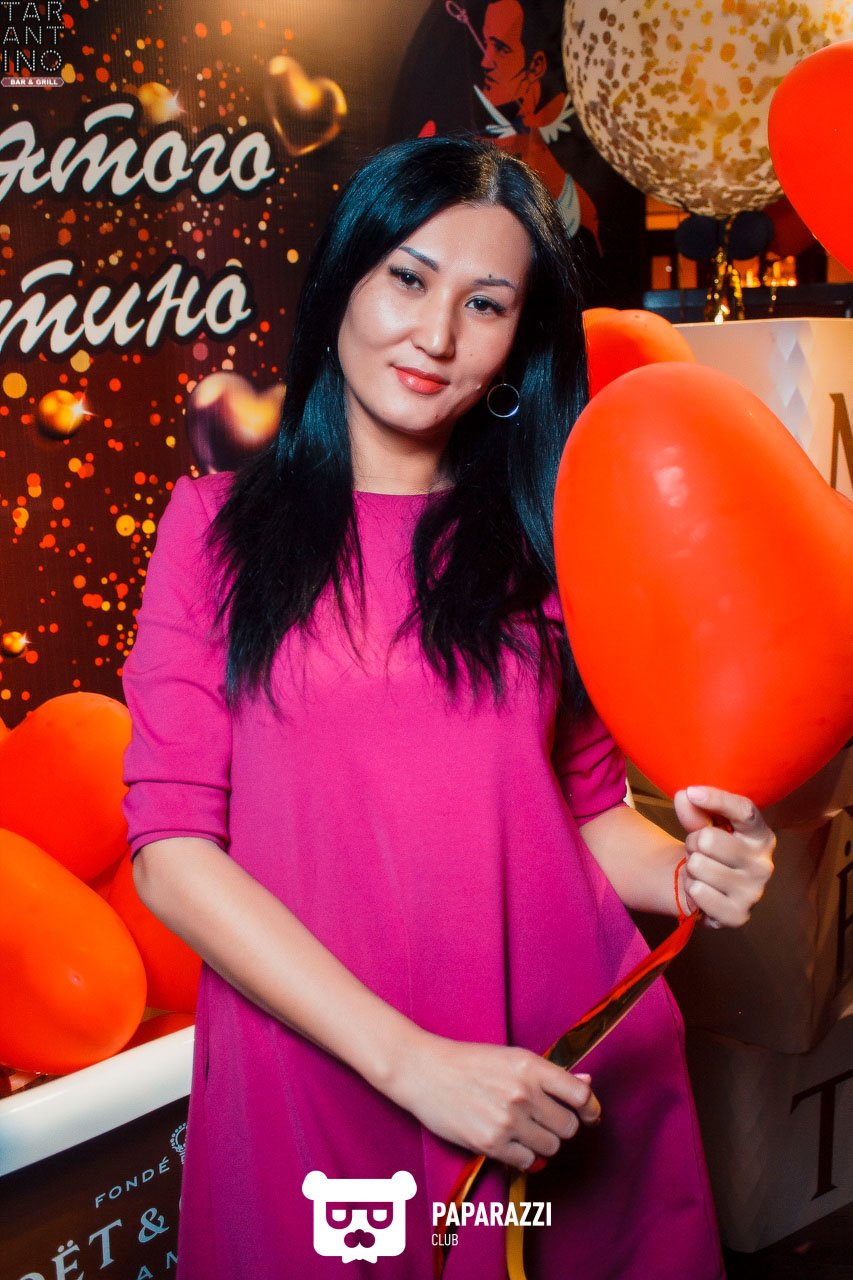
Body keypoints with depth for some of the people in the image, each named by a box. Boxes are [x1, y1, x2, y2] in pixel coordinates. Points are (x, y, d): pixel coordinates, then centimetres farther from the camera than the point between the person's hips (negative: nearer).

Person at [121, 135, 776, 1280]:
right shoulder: (218, 524, 0)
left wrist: (689, 872, -11)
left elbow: (589, 806, 12)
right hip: (308, 1085, -1)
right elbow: (173, 852, -7)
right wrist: (409, 1058, -16)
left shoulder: (543, 541, 6)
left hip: (570, 1079, 2)